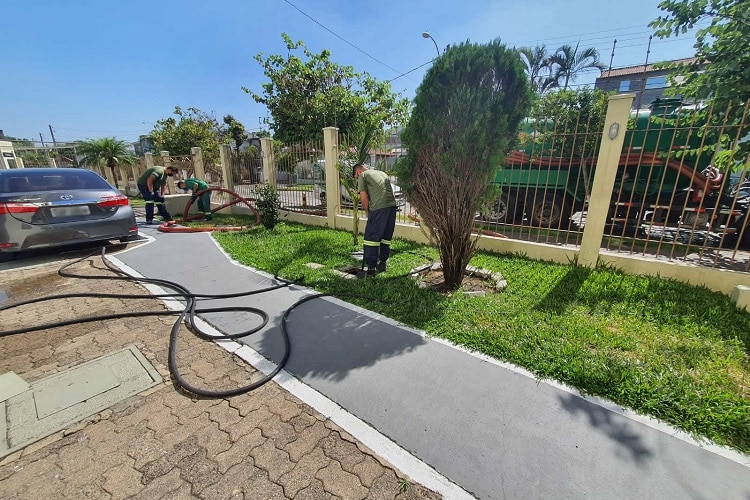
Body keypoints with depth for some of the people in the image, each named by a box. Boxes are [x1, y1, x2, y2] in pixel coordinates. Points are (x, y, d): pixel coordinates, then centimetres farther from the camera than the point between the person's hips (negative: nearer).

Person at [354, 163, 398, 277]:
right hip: (392, 206, 7)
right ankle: (382, 263, 26)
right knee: (386, 237, 16)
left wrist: (367, 212, 11)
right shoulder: (382, 173, 28)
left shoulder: (362, 175, 8)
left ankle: (371, 268, 0)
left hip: (378, 208, -7)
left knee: (371, 238, 0)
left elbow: (363, 197, -2)